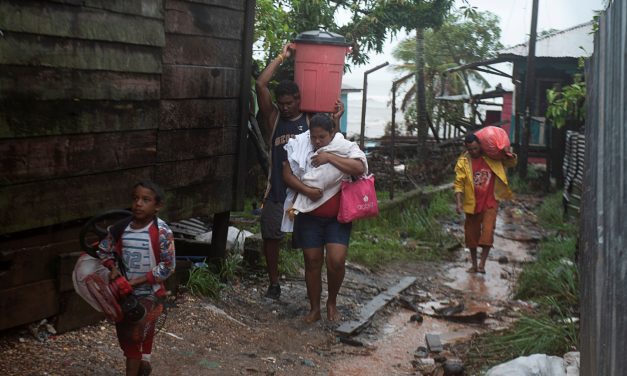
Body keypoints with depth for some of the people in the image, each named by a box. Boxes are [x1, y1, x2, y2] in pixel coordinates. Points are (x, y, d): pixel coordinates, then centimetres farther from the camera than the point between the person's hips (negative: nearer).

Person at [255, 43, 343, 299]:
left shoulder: (311, 120, 4)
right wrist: (281, 58, -6)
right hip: (277, 191, 1)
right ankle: (274, 283, 23)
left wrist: (335, 121, -14)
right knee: (271, 237, 7)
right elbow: (260, 85, -8)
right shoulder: (273, 117, 3)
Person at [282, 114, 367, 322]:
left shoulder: (345, 148, -4)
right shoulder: (300, 147, 0)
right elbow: (287, 175, -3)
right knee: (312, 262, 6)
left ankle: (332, 301, 15)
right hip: (309, 216, 1)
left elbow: (360, 168, -21)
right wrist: (307, 190, -18)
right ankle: (314, 308, 21)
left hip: (338, 217, -1)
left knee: (336, 261, -12)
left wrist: (329, 157, -21)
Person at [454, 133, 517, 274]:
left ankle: (482, 264, -7)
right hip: (472, 204, 1)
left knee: (487, 233, -14)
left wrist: (507, 153, -14)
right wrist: (458, 202, -19)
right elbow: (459, 183, -8)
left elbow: (512, 163, 7)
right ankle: (474, 265, 24)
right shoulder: (463, 161, -7)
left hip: (490, 203, -1)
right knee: (472, 235, 9)